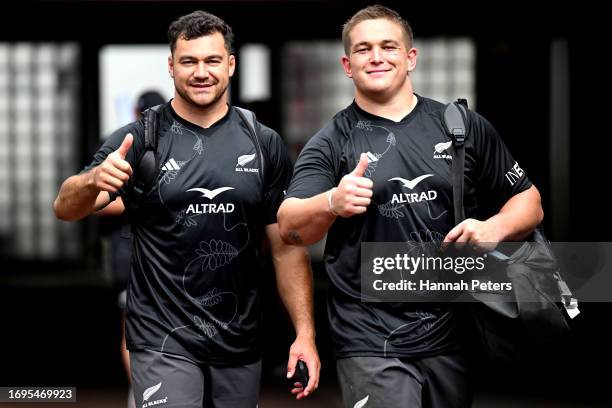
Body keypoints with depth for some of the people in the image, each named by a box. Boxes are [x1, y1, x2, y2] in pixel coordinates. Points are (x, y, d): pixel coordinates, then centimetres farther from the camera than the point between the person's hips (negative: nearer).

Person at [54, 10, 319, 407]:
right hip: (164, 342, -3)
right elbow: (66, 209, -12)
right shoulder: (140, 139, -3)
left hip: (241, 343, 3)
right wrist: (92, 181, -35)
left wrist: (305, 333, -5)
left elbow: (288, 246, 4)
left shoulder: (264, 145, 3)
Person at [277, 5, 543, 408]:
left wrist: (496, 227, -10)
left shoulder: (465, 127, 7)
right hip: (371, 341, -3)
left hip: (454, 333, 3)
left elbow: (529, 202, 12)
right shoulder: (330, 143, 1)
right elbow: (290, 228, -12)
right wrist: (331, 204, -34)